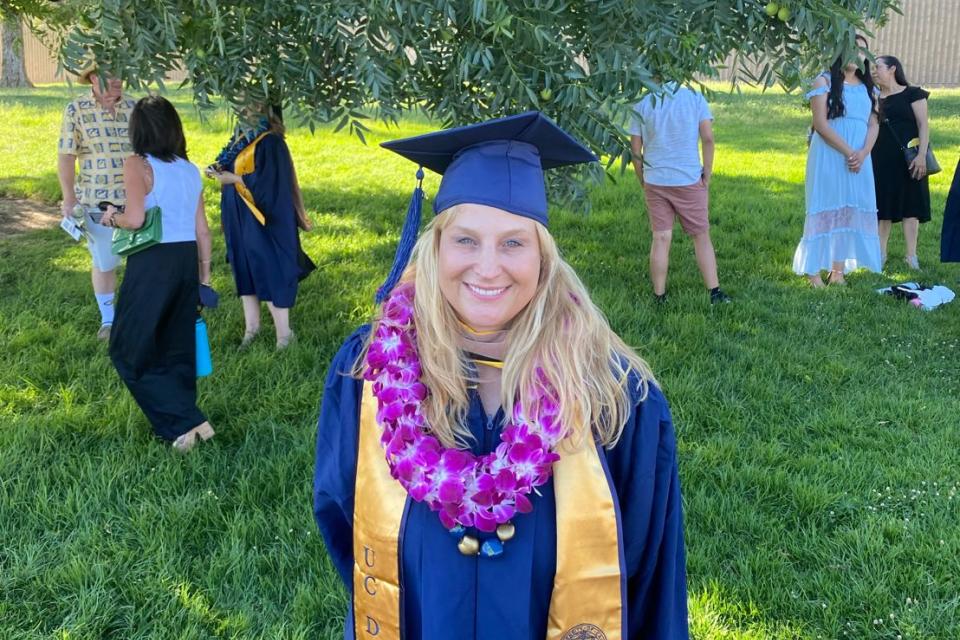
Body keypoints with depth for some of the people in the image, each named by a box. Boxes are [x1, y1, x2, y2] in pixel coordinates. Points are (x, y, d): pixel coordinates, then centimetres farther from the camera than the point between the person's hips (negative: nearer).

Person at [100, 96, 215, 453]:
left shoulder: (138, 165, -9)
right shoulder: (190, 170, 9)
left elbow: (136, 219, -21)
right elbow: (202, 230, 10)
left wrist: (113, 219, 1)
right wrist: (204, 275, 18)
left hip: (152, 263, -6)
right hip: (187, 260, 6)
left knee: (129, 349, 7)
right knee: (177, 347, 18)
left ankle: (185, 423, 0)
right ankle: (183, 419, 24)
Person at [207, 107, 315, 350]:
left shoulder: (269, 141, -15)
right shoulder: (243, 135, 11)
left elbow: (267, 181, -21)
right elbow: (232, 162, 19)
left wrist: (233, 178, -19)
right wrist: (219, 169, -1)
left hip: (260, 220, -9)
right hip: (239, 219, 9)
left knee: (268, 273, -5)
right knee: (244, 269, 13)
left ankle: (283, 332, 4)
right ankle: (251, 325, 23)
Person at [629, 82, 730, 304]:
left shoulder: (642, 104, 2)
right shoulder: (695, 97, -1)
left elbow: (635, 148, 1)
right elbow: (708, 138, -8)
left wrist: (643, 182, 11)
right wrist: (707, 176, 0)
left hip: (655, 182, 1)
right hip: (689, 180, -1)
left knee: (661, 239, 5)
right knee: (702, 237, 8)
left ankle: (659, 296, 8)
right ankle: (714, 292, 9)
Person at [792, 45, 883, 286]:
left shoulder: (868, 87, 13)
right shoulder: (825, 81, -3)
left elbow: (873, 125, 8)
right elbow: (821, 124, -12)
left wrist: (863, 153, -10)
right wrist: (848, 152, -16)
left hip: (859, 159, 5)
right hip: (829, 157, -5)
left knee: (851, 210, 4)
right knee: (825, 209, -3)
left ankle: (838, 271, 10)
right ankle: (813, 271, 2)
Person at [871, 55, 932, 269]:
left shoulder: (912, 94, -2)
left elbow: (923, 125, -6)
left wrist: (921, 155, -15)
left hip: (907, 158, -4)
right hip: (880, 159, 4)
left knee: (909, 204, -1)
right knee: (882, 205, 5)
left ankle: (911, 255, 3)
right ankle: (881, 252, 14)